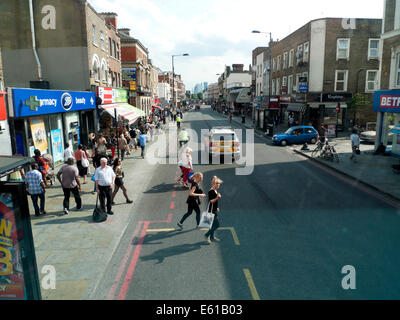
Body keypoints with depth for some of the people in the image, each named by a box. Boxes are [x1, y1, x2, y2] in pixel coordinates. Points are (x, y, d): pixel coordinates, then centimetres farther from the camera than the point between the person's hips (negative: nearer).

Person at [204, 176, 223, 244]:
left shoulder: (216, 191, 10)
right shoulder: (211, 191, -20)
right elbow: (210, 201, -23)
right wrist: (217, 198, -35)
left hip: (214, 210, 10)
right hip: (211, 210, -10)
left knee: (214, 225, 18)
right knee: (217, 225, -7)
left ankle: (212, 237, 30)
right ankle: (207, 235, 6)